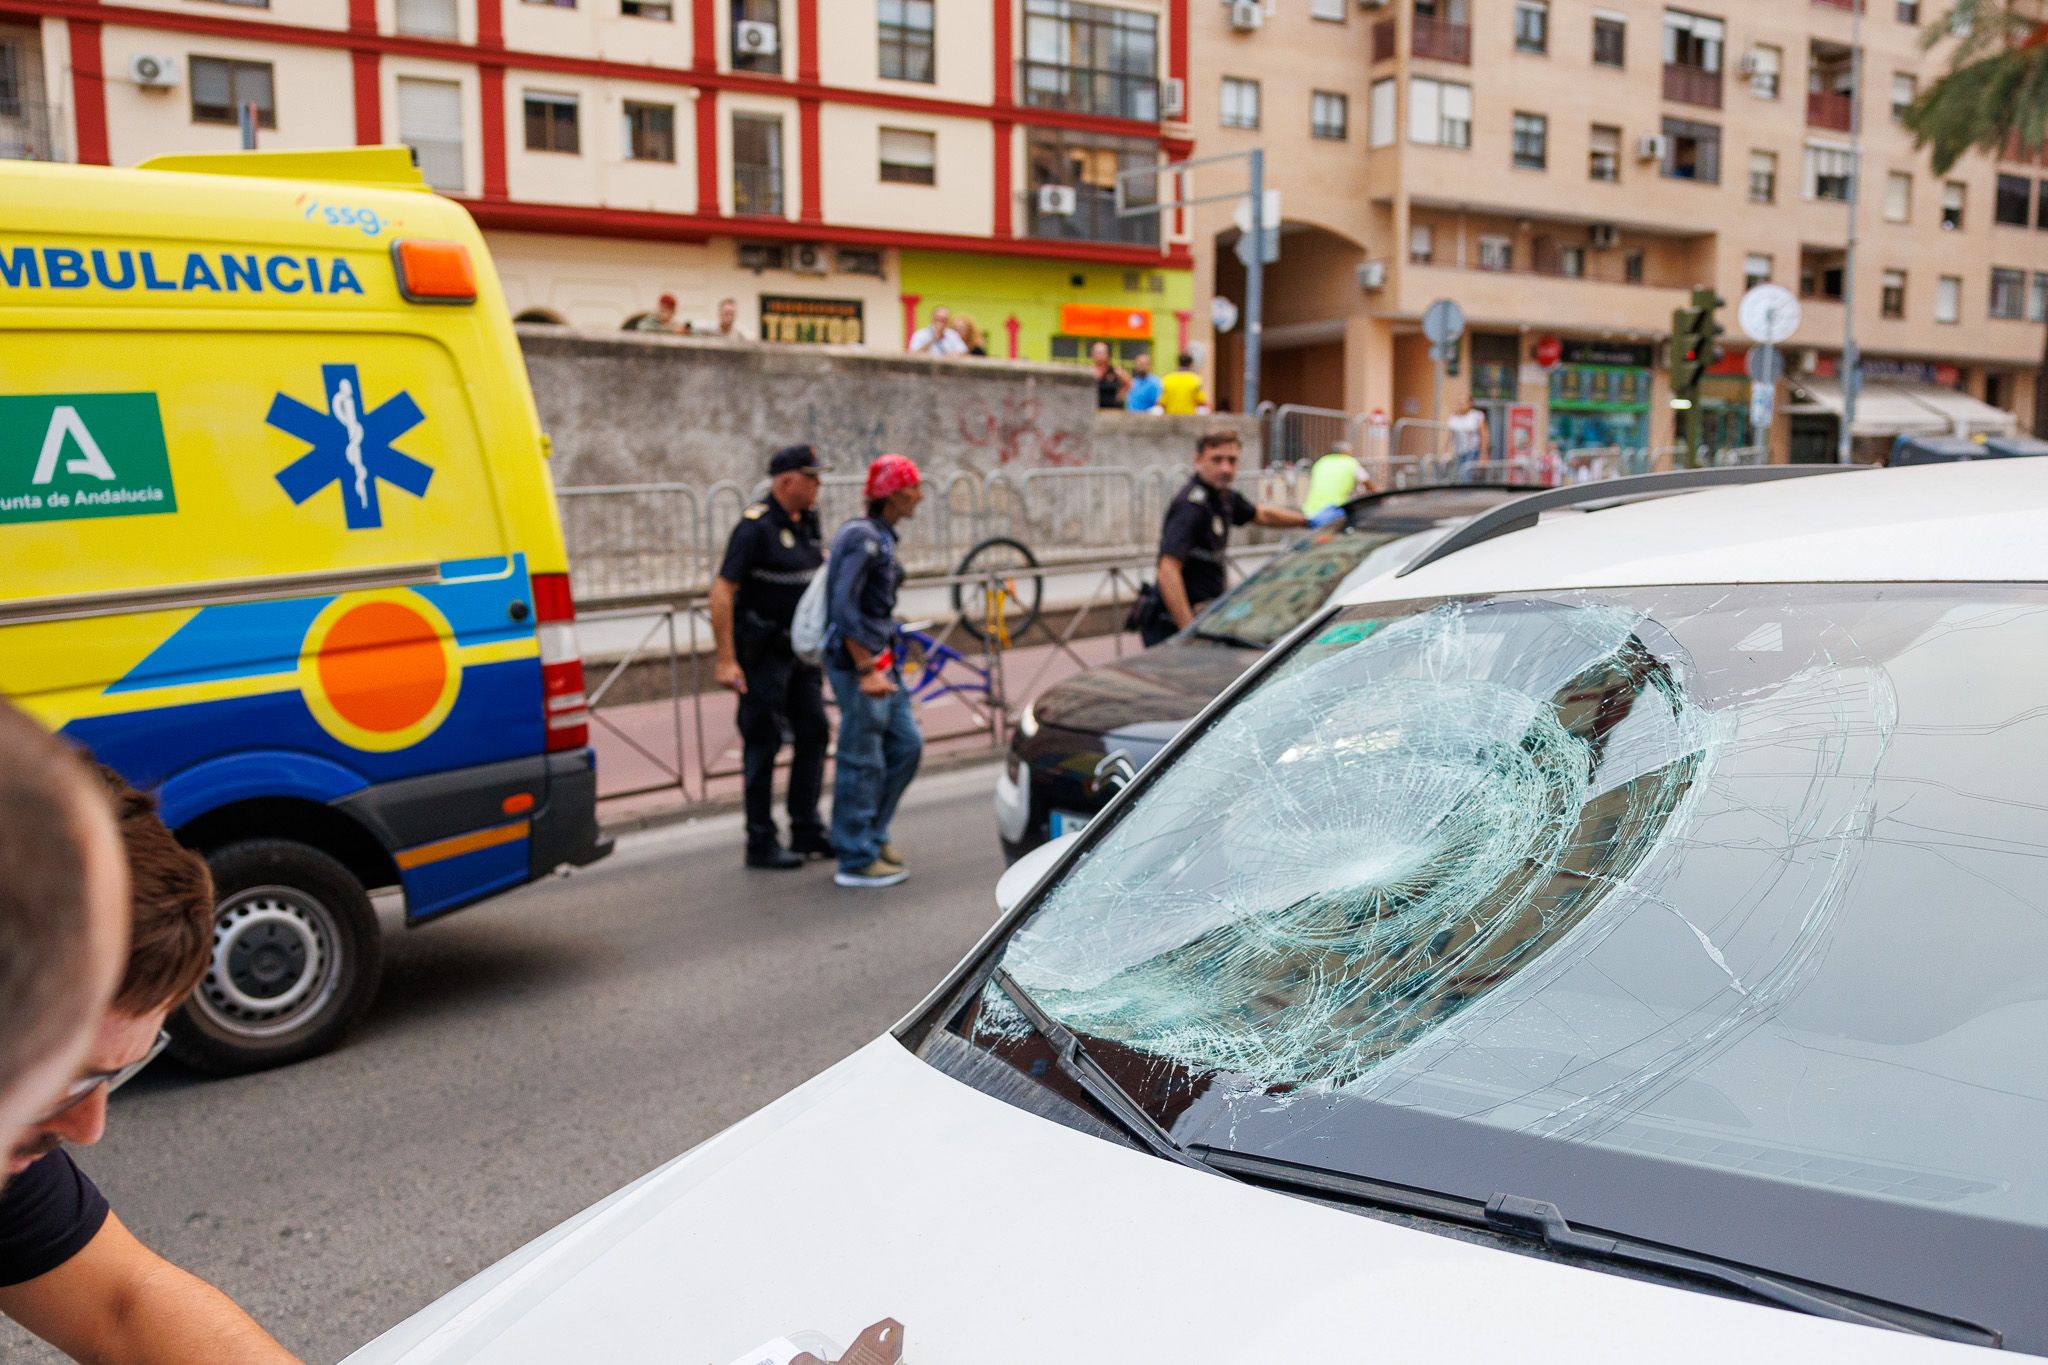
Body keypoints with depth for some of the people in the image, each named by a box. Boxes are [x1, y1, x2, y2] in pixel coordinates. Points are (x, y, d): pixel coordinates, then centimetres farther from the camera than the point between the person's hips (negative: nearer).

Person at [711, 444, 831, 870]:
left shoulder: (807, 520, 8)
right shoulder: (756, 526, -16)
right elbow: (721, 591, -20)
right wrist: (725, 660, -23)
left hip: (800, 646, 8)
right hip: (762, 651, -8)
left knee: (813, 733, 10)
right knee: (763, 743, -2)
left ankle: (807, 831, 21)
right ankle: (761, 843, 7)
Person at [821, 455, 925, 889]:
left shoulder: (882, 538, 13)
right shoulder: (862, 537, -17)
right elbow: (844, 606, -23)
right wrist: (867, 670, -25)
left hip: (880, 659, 10)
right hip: (857, 661, -10)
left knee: (906, 744, 13)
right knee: (862, 762, -2)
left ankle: (872, 833, 26)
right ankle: (856, 861, 7)